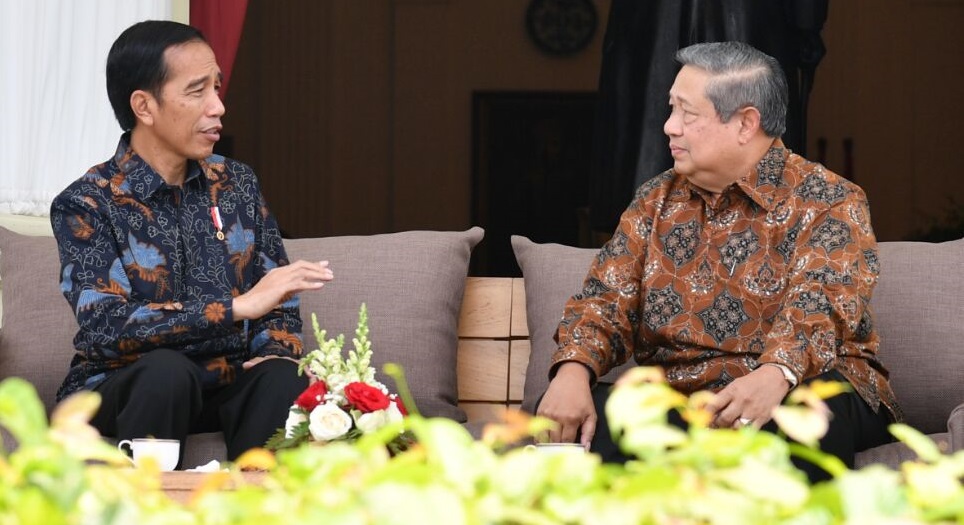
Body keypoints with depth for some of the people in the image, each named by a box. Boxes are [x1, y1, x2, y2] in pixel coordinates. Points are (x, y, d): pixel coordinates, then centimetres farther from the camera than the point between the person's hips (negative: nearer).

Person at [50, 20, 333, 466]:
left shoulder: (236, 183, 7)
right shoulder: (86, 205, -9)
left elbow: (278, 296, 11)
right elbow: (104, 326, -22)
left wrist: (279, 349, -14)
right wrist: (239, 306, -27)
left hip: (226, 385, 3)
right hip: (120, 392, -3)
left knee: (284, 378, -29)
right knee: (165, 369, -36)